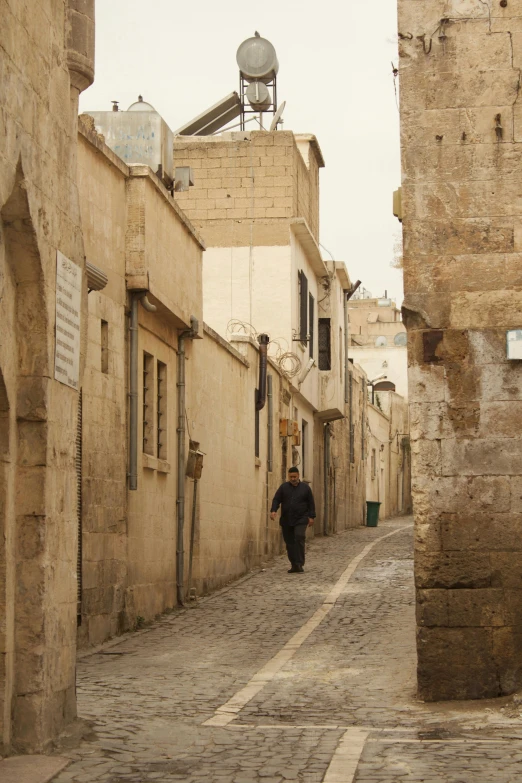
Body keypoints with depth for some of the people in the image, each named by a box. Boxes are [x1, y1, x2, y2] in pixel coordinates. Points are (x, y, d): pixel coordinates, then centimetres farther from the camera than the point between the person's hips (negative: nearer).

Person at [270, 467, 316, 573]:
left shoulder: (305, 488, 7)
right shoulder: (283, 487, 8)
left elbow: (311, 503, 9)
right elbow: (276, 500, 3)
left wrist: (311, 516, 2)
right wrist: (273, 510, -14)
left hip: (301, 520, -2)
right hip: (286, 521, 2)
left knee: (299, 538, -19)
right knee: (289, 542, 4)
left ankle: (299, 564, -17)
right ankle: (294, 565, 12)